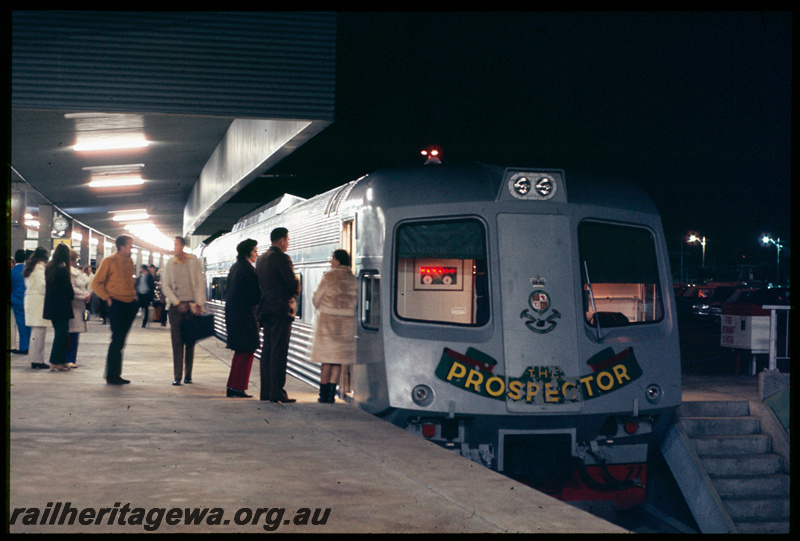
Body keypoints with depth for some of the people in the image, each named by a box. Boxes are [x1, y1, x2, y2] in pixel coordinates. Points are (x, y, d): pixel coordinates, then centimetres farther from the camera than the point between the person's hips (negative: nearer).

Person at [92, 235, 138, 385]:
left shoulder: (129, 261, 13)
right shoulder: (109, 261, -7)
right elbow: (96, 283, -5)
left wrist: (134, 297, 14)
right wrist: (107, 298, -12)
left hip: (130, 304, 7)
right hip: (116, 304, -6)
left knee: (120, 340, 10)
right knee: (117, 340, -8)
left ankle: (116, 374, 17)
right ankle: (111, 375, -1)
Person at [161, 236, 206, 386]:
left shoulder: (193, 260, 4)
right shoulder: (170, 263, 7)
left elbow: (200, 283, 2)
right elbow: (165, 285, 5)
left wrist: (199, 304, -6)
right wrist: (177, 303, -5)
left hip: (192, 305, -1)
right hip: (176, 306, 1)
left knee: (190, 341, 2)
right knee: (177, 341, -5)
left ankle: (188, 375, 9)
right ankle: (177, 376, -3)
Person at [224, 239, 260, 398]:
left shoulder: (234, 267, 12)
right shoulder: (248, 270, -15)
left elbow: (227, 291, 18)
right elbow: (256, 295, -15)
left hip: (232, 313, 9)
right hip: (246, 315, -9)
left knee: (240, 351, 16)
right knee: (247, 351, -2)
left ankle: (232, 386, 18)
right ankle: (238, 387, -1)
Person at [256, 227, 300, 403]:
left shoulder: (261, 258, 14)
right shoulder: (282, 258, -13)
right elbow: (294, 285, -14)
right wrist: (294, 293, 6)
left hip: (266, 309, 8)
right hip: (281, 309, -8)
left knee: (267, 350, 10)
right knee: (279, 352, -7)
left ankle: (266, 391, 13)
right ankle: (276, 392, -8)